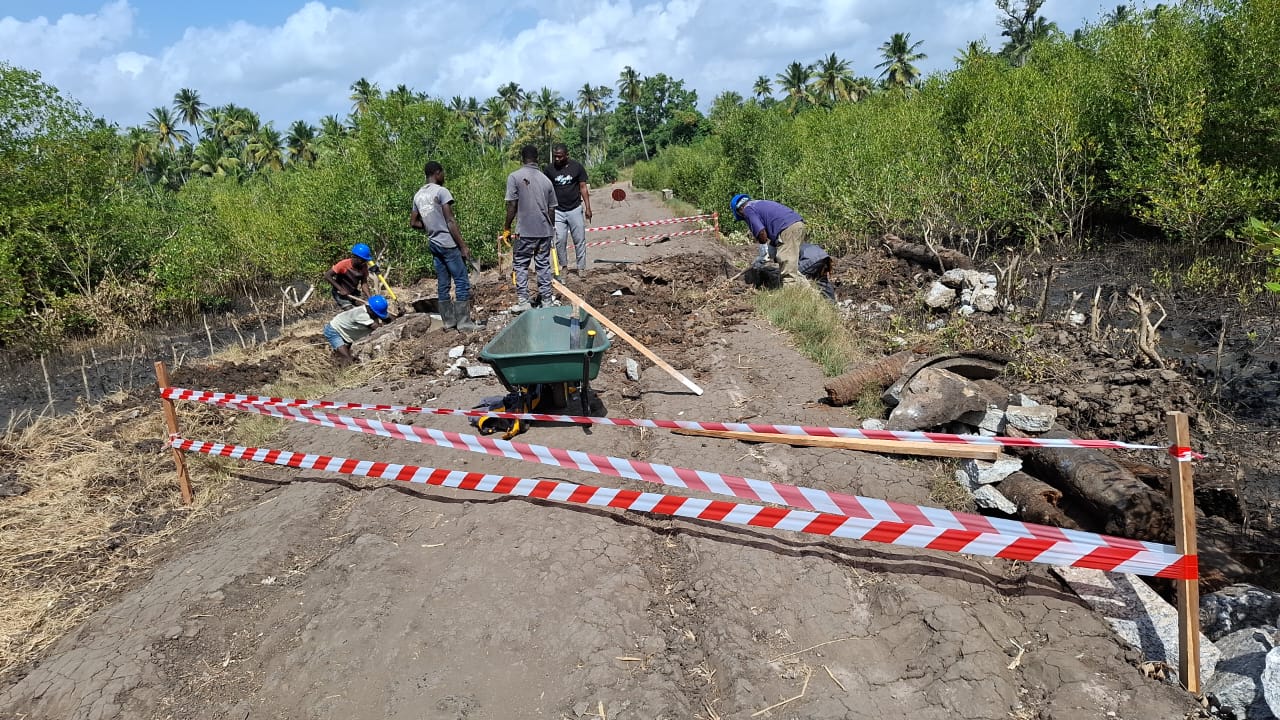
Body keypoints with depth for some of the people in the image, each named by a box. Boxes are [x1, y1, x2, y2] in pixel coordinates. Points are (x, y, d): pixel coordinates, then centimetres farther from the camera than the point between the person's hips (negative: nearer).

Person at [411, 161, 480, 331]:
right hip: (448, 243, -8)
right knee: (462, 282, -5)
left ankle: (449, 321, 14)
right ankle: (464, 323, -6)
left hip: (433, 244, 8)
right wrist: (463, 246, -13)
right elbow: (451, 221, -15)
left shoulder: (418, 195, 12)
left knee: (443, 285, 11)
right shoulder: (441, 191, -10)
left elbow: (413, 222, 16)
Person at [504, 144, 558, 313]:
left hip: (525, 231, -4)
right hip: (545, 230, 4)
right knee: (544, 265, 12)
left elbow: (512, 206, -9)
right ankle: (547, 301, 15)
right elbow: (552, 209, 12)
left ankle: (523, 301, 4)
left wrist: (507, 227, 1)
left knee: (521, 265, 7)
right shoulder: (546, 180, 8)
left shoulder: (514, 177, -6)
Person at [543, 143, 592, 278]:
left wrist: (588, 208, -4)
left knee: (580, 240, 3)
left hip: (575, 209, 0)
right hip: (558, 211, 0)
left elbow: (583, 188, 1)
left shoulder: (577, 167, -4)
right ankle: (563, 266, 16)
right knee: (560, 240, 1)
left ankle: (581, 267, 11)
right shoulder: (549, 169, -3)